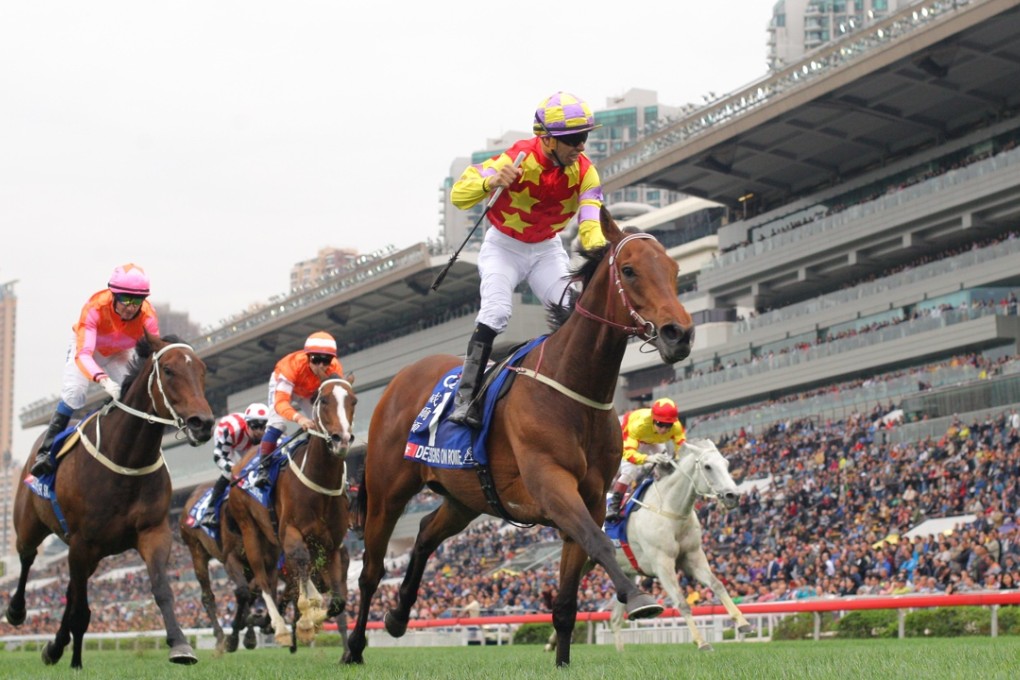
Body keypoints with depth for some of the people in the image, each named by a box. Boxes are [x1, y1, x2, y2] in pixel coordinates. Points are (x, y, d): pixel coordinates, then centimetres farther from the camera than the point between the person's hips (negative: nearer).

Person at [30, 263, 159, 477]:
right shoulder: (94, 308, -41)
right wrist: (103, 379, -66)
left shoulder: (148, 317, -33)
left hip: (120, 355, 3)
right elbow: (82, 354, -48)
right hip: (87, 348, -3)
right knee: (73, 393, -19)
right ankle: (45, 452, -11)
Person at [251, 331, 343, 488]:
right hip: (284, 383, -4)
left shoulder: (335, 369, -35)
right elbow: (280, 403, -52)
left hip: (313, 392, 4)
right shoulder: (293, 364, -45)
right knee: (277, 423, -22)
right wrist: (298, 417, -70)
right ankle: (263, 468, -16)